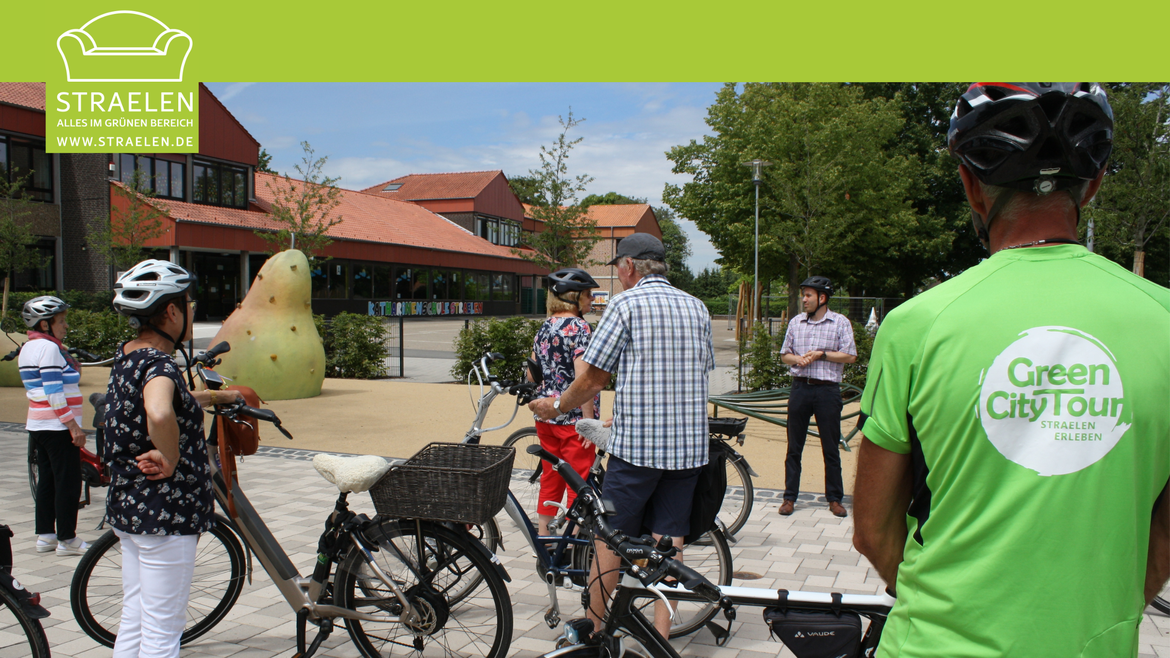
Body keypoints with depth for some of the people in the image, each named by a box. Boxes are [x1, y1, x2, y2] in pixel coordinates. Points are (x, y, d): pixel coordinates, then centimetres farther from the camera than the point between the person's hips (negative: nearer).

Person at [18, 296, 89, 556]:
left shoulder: (27, 348, 14)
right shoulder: (50, 348, -16)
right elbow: (54, 392, -21)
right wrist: (73, 425, -20)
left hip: (38, 425, 10)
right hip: (58, 427, -10)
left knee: (47, 480, 14)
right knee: (68, 483, -3)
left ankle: (45, 535, 18)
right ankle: (67, 539, 2)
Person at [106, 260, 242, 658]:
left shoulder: (126, 356, 8)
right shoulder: (158, 364, -21)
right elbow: (159, 413, -45)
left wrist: (218, 396, 38)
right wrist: (170, 459, -28)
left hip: (127, 507, 9)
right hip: (164, 515, -9)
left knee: (133, 622, 19)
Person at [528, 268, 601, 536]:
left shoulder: (545, 327, 11)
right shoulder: (578, 327, -14)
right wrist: (589, 420, -17)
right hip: (574, 417, -8)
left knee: (550, 479, 16)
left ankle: (542, 534, 23)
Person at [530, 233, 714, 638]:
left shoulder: (626, 304, -7)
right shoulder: (697, 308, 10)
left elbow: (594, 379, -7)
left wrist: (556, 405, 10)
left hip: (635, 444, -5)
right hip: (690, 446, 5)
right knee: (668, 543, 8)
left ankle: (591, 627, 19)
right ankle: (660, 636, 11)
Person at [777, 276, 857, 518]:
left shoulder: (841, 322, 0)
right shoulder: (796, 322, 11)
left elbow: (850, 356, -4)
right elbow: (784, 354, 15)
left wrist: (821, 354, -11)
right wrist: (797, 358, -6)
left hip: (827, 390, -3)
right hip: (800, 388, 3)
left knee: (831, 448, 4)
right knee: (794, 447, 6)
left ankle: (835, 498, 14)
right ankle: (789, 497, 13)